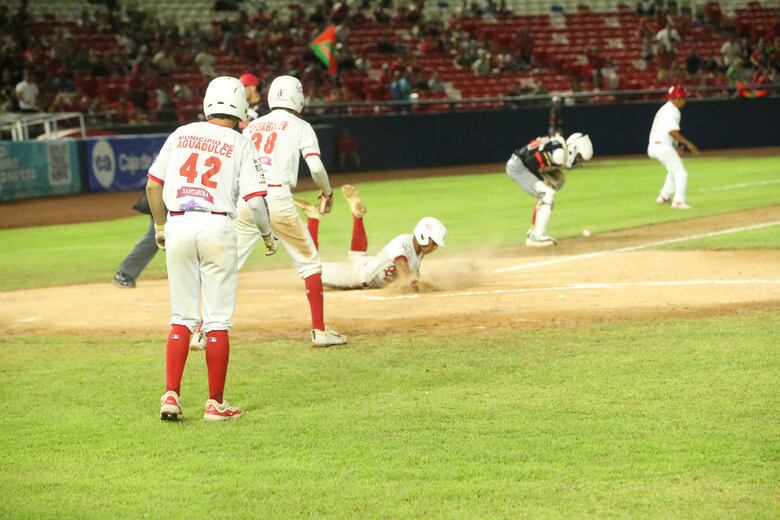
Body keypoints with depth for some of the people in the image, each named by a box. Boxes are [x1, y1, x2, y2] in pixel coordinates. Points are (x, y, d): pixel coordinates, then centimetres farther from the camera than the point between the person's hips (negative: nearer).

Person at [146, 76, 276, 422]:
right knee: (218, 321, 4)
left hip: (178, 226, 3)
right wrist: (267, 234, 10)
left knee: (182, 317, 11)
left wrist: (160, 227, 22)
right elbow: (254, 200, -7)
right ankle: (215, 404, 6)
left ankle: (171, 396, 1)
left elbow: (153, 185, 9)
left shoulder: (181, 134, 9)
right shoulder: (240, 144, 1)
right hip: (217, 228, -3)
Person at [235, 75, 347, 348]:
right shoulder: (299, 127, 7)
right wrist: (327, 192, 13)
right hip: (277, 199, -3)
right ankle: (319, 330, 9)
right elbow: (316, 167, -4)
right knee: (309, 262, 11)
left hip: (245, 200, 3)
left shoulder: (252, 126, 19)